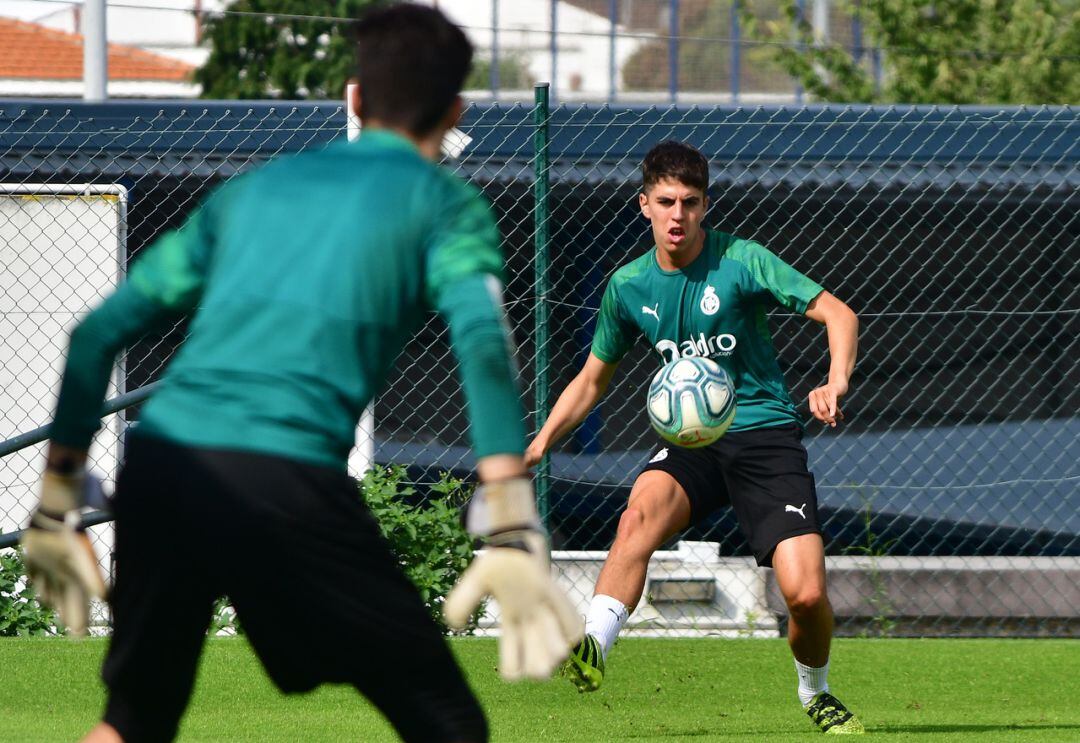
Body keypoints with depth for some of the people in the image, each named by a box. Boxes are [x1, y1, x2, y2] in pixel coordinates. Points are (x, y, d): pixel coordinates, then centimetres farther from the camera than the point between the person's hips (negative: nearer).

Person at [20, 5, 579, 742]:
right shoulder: (443, 203, 13)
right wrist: (512, 534, -16)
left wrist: (56, 504, 28)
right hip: (286, 479, -5)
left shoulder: (255, 185, 27)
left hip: (156, 462, 5)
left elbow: (101, 332, 25)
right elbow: (482, 341, -7)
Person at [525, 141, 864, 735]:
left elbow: (838, 314, -9)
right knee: (642, 508, -34)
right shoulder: (629, 286, 5)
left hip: (764, 434, -2)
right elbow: (592, 379, 18)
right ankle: (593, 645, -48)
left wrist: (835, 384, -28)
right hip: (689, 440, 2)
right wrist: (540, 443, 4)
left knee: (805, 594, -15)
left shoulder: (740, 261, -7)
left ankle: (815, 693, 17)